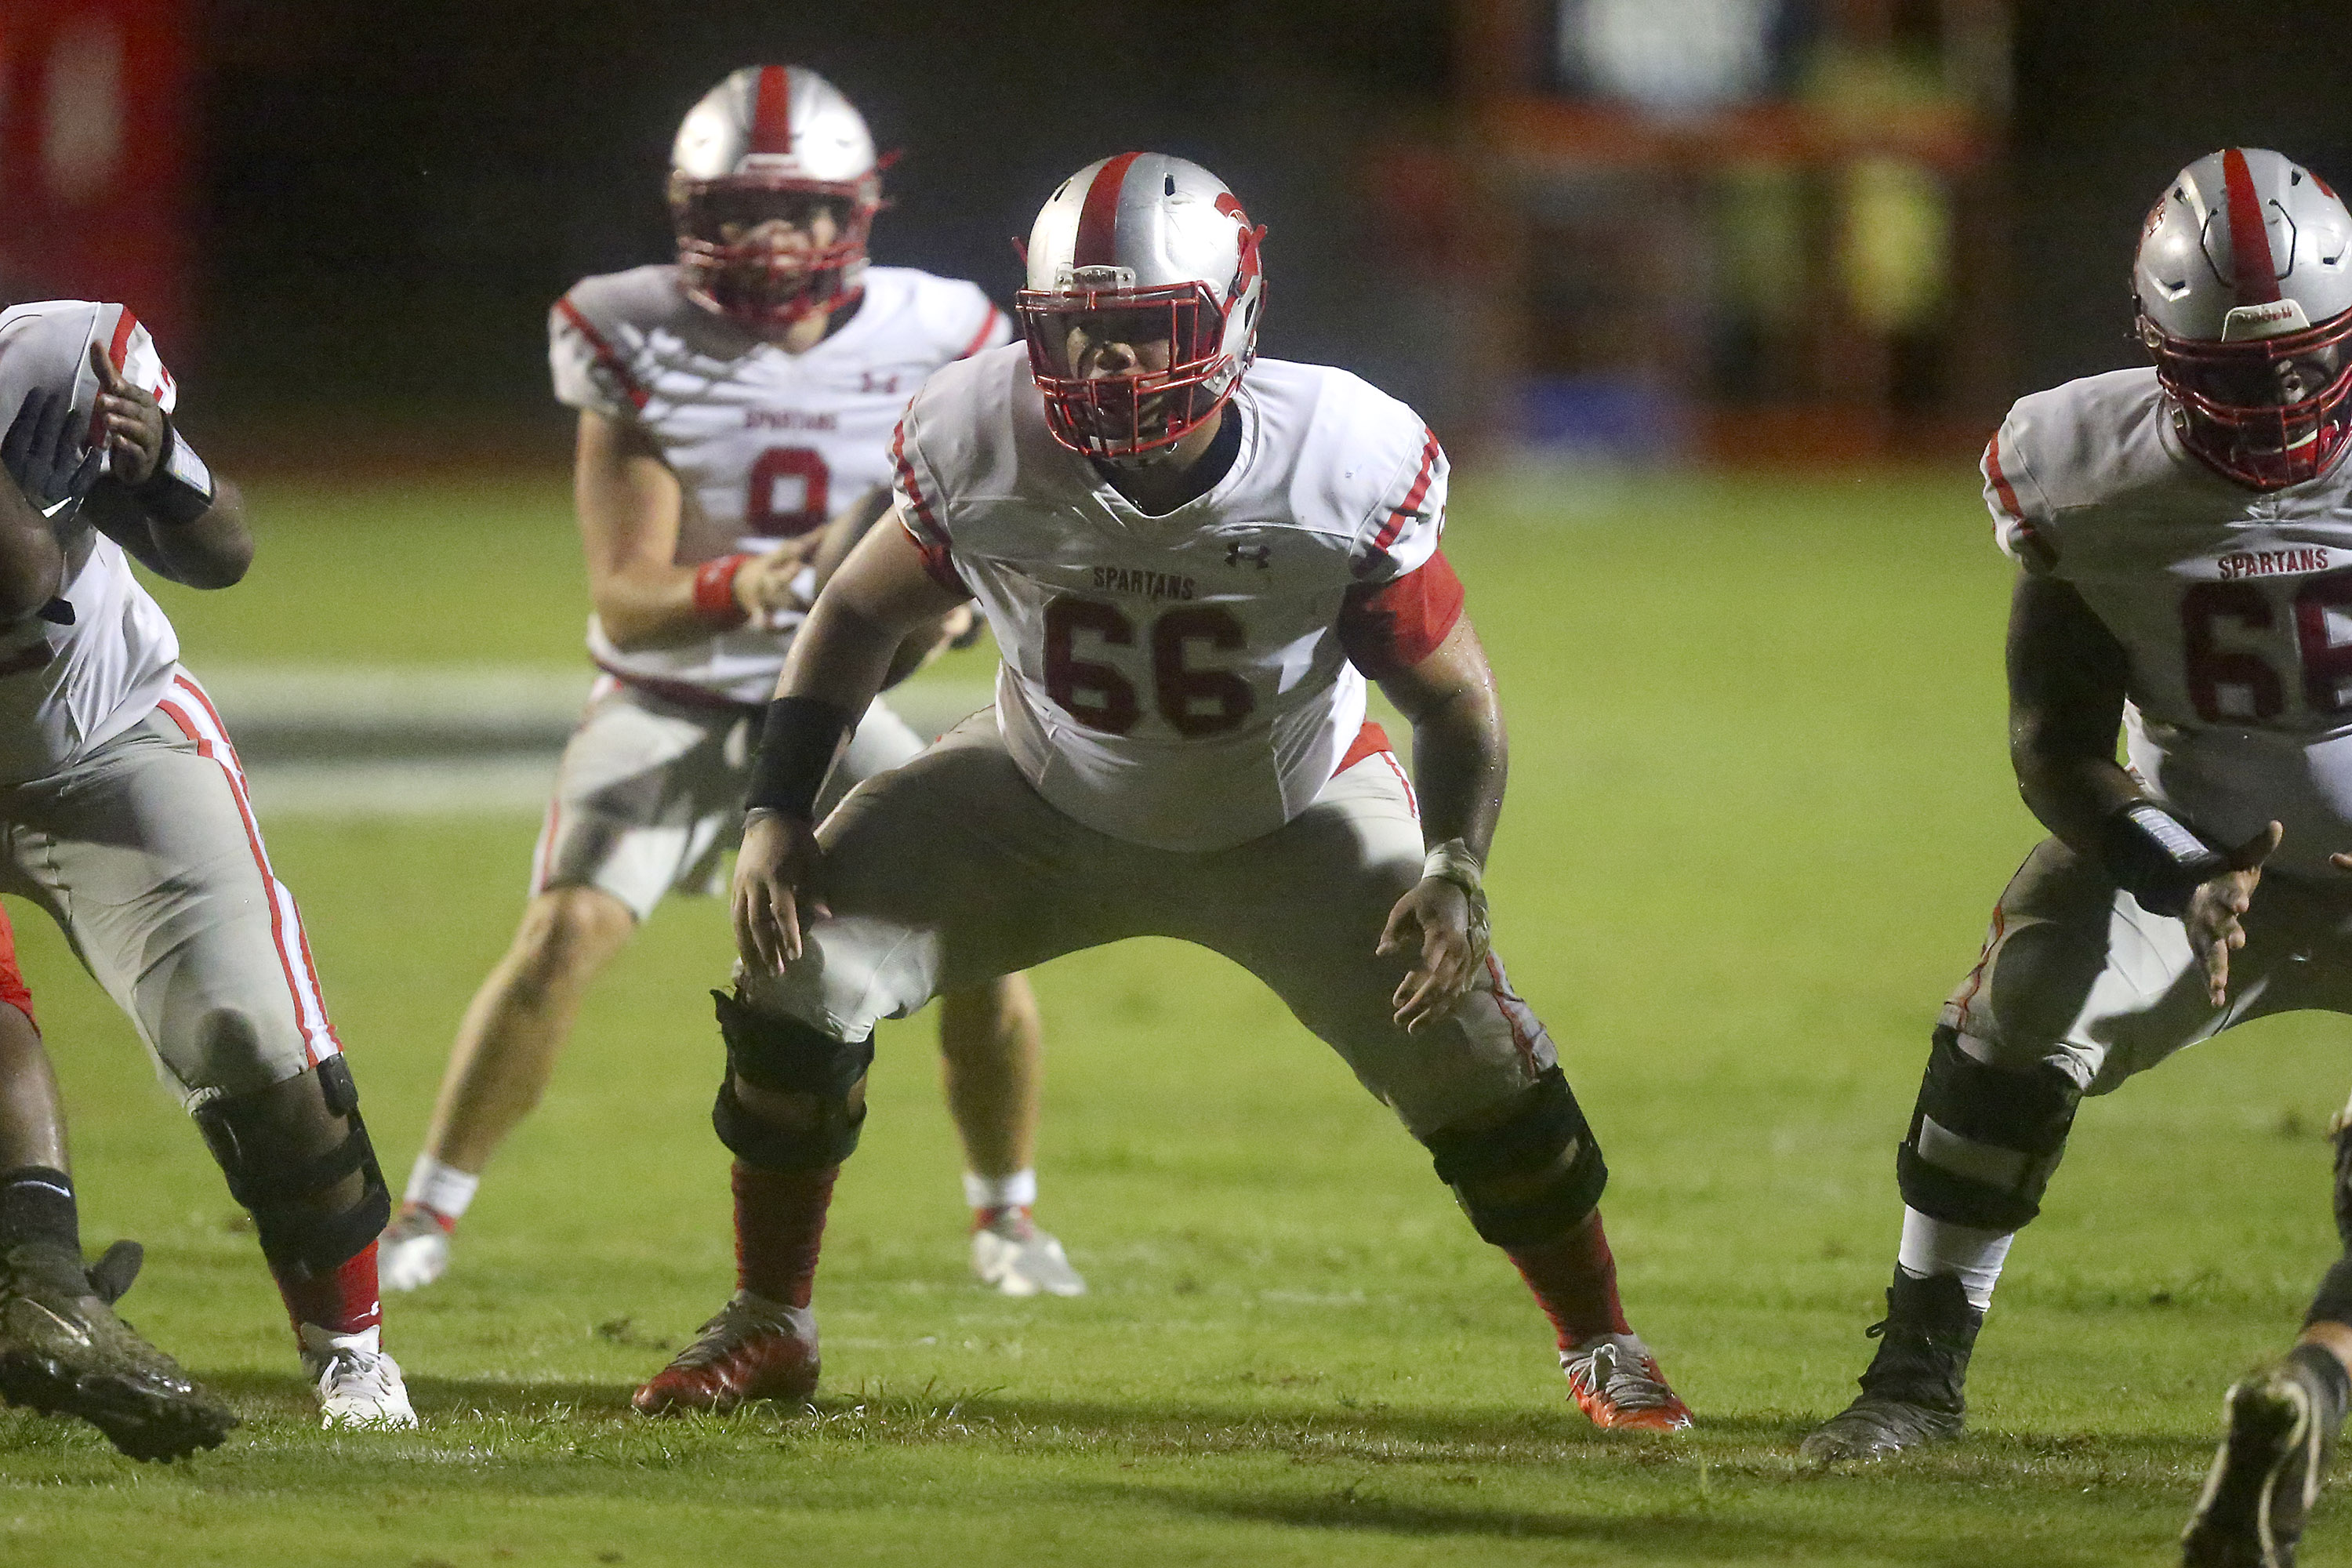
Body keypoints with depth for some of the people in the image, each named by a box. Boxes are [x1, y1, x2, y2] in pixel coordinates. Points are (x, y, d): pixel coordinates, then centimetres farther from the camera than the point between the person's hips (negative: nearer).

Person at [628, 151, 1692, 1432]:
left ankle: (1600, 1346, 16)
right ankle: (767, 1326, 6)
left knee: (1468, 1052, -12)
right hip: (1047, 799, 1)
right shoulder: (981, 446, -26)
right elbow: (861, 614, -7)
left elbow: (1451, 697, -16)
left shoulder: (1345, 471, -30)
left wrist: (1455, 874, -32)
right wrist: (777, 813, -15)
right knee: (799, 964, -14)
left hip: (1296, 823, -1)